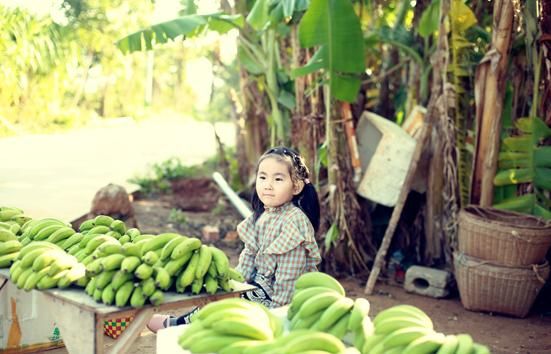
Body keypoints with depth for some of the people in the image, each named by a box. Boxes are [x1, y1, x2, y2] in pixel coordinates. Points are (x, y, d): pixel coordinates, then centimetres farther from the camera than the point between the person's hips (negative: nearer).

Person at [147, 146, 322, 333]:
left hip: (277, 291, -8)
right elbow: (249, 255, 9)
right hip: (262, 283, 8)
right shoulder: (261, 217, 4)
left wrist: (277, 307, -22)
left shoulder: (294, 220, -24)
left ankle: (175, 324, 9)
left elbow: (289, 273, -24)